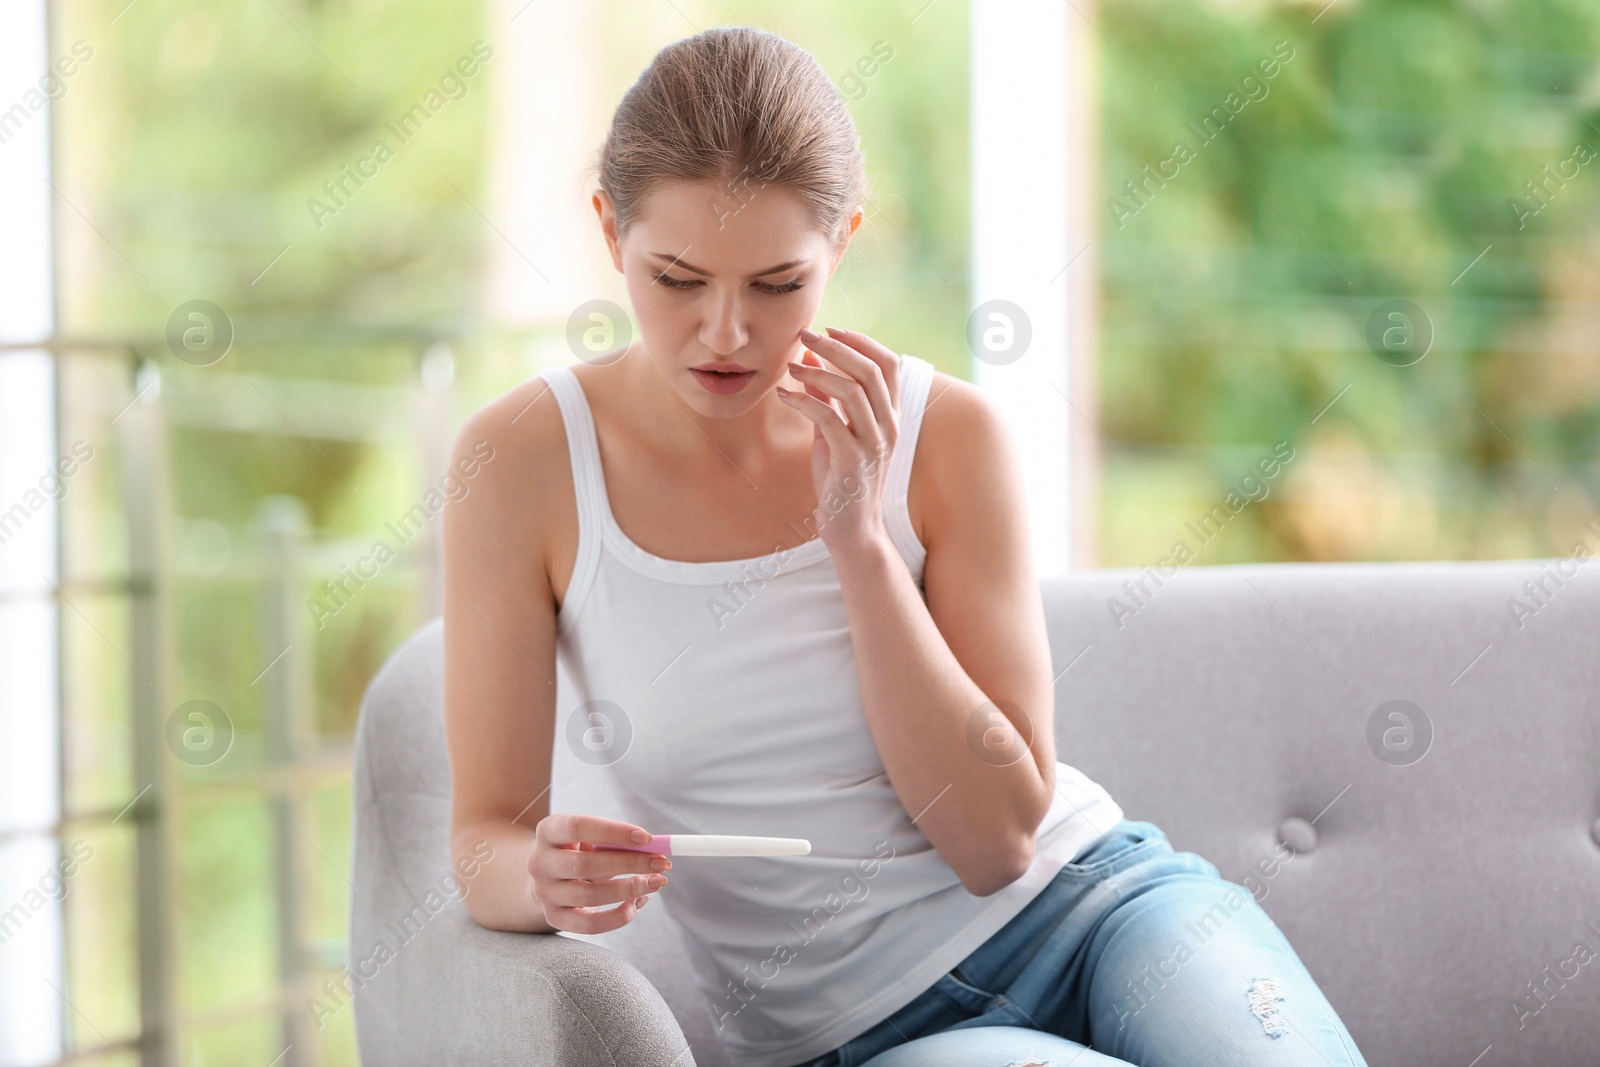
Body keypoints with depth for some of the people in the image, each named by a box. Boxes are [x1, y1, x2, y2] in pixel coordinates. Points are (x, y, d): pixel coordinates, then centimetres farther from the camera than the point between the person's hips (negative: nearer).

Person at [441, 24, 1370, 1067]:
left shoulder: (947, 433, -4)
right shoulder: (527, 461, -6)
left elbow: (998, 837, -9)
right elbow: (487, 836, -2)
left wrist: (860, 539, -16)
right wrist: (545, 876, -26)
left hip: (1092, 905, 1)